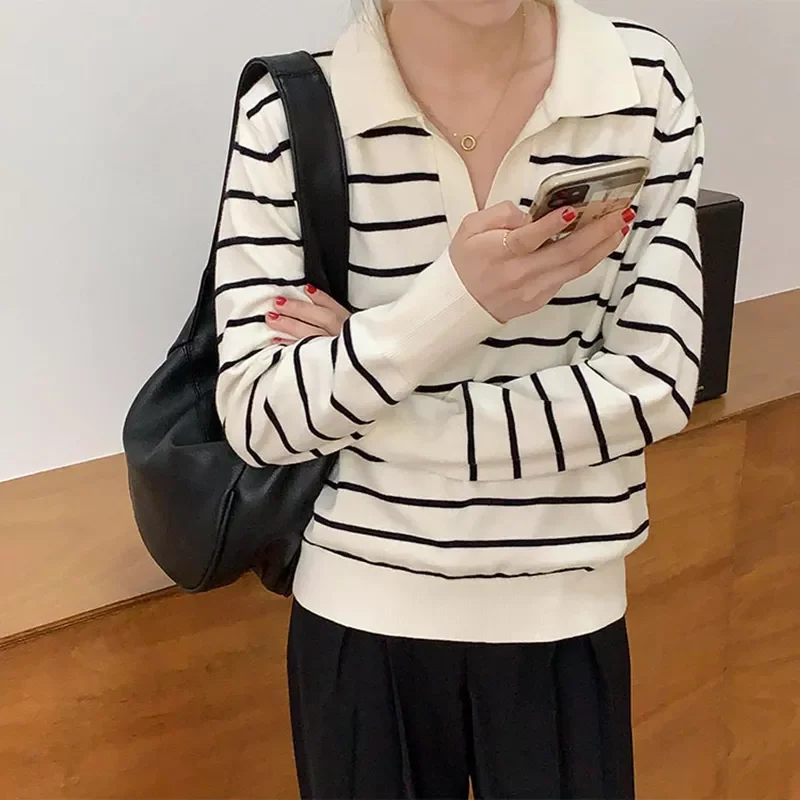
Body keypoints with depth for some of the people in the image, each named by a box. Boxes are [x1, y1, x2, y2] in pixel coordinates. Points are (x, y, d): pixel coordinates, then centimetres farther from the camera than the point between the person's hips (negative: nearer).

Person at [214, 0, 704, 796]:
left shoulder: (646, 82, -9)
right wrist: (451, 302, -30)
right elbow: (256, 419, -14)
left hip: (564, 612, 1)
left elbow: (655, 384, -12)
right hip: (363, 614, 0)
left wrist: (364, 411, -15)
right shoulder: (287, 116, -13)